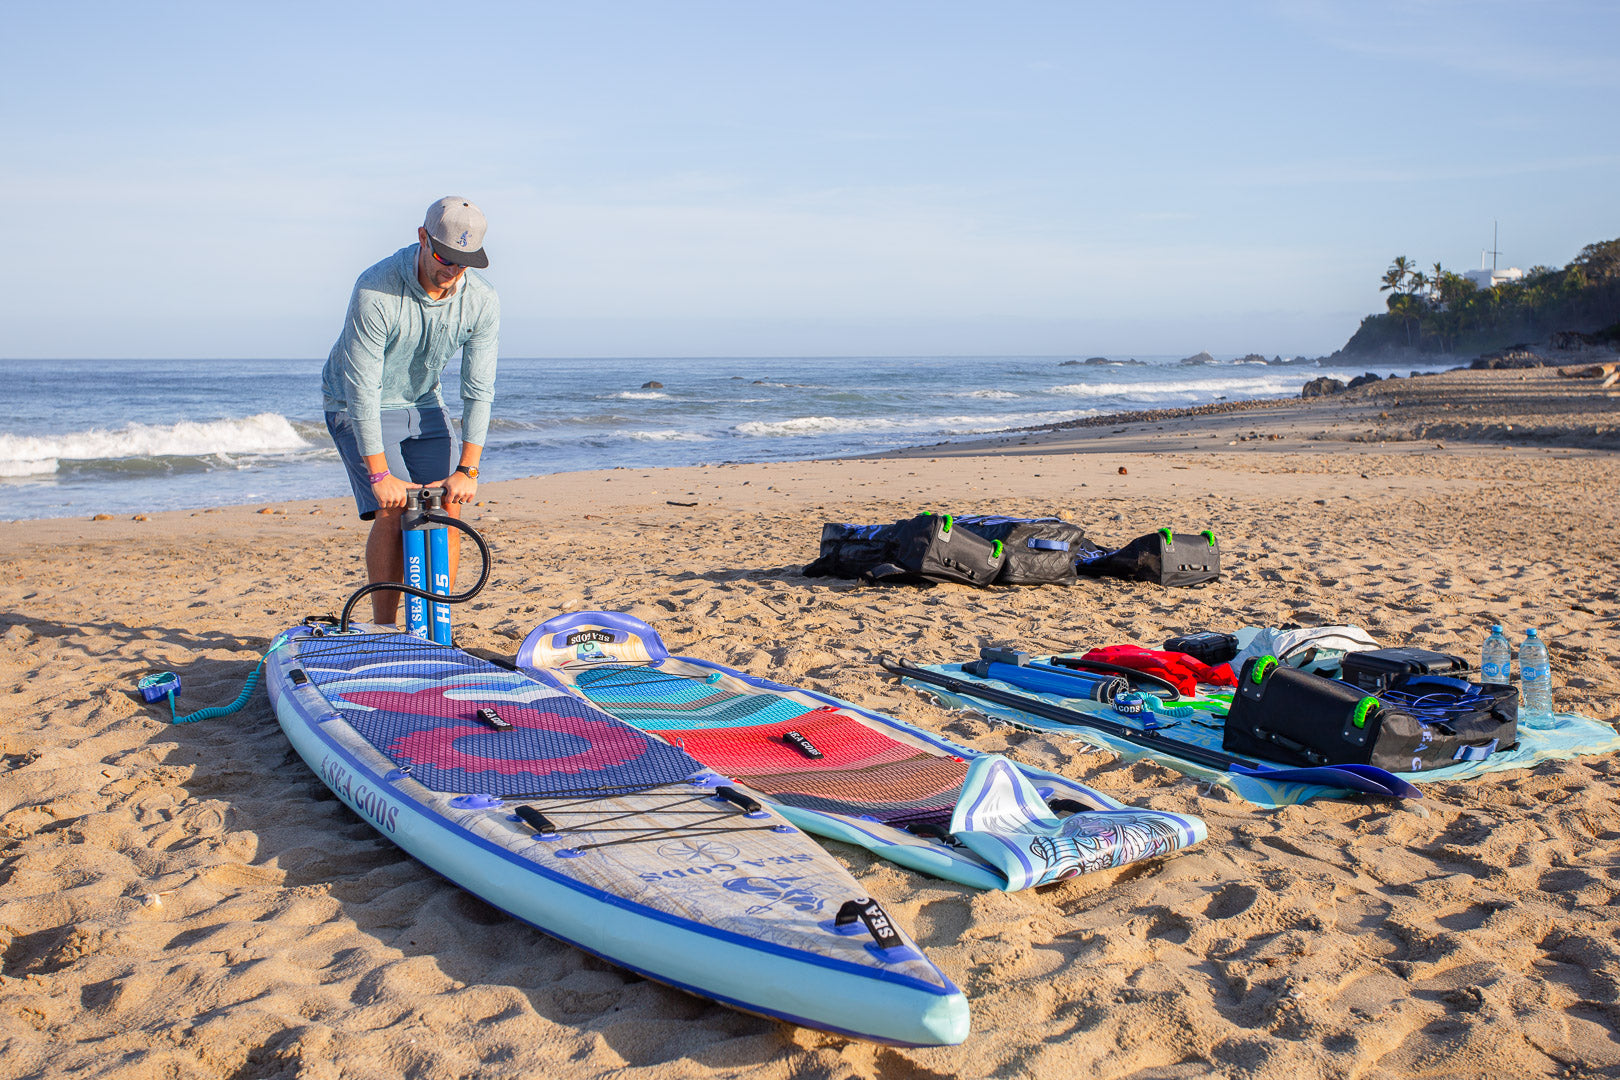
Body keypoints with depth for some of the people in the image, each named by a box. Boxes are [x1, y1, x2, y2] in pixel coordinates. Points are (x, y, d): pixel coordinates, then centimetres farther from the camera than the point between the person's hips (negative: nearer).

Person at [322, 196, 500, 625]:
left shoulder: (481, 300, -18)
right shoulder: (376, 291, -31)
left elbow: (478, 390, -15)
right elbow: (362, 389, -28)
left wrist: (467, 470, -21)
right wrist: (380, 474, -29)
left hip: (422, 402, 4)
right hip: (356, 405, -4)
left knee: (447, 509, -7)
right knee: (392, 510, -17)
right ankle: (384, 632, -6)